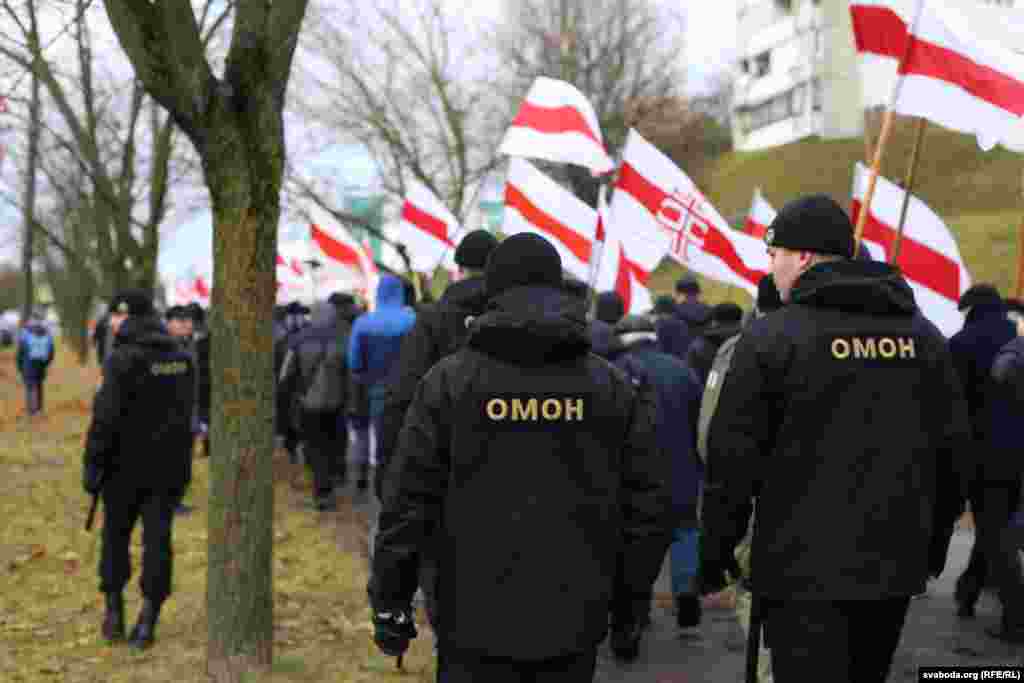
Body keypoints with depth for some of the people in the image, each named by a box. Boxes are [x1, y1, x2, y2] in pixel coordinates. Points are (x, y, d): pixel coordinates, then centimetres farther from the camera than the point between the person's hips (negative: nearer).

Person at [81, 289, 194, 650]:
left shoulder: (124, 357, -15)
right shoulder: (181, 356, 6)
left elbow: (106, 417, -18)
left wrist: (92, 464, -10)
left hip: (127, 468, -4)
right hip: (170, 468, 5)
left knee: (115, 536, 12)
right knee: (157, 540, 4)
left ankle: (114, 611, 16)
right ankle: (147, 621, 3)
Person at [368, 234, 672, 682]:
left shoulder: (450, 381, -4)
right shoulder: (612, 387, 3)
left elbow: (409, 500, -6)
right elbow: (648, 502, 3)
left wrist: (390, 602, 2)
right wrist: (632, 599, 14)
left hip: (478, 619, -2)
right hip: (573, 621, 2)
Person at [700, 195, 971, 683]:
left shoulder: (772, 337, -9)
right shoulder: (923, 336, 7)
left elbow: (733, 459, -10)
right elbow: (953, 451, 9)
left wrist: (714, 555, 1)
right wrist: (932, 542, 20)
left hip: (804, 567, -5)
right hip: (894, 564, 6)